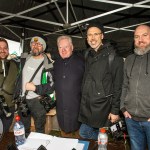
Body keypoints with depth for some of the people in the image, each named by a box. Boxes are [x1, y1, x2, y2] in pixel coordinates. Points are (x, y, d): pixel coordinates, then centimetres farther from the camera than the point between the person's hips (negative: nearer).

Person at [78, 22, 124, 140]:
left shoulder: (113, 57, -11)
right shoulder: (88, 55, 9)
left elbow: (118, 86, -12)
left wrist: (115, 110, -12)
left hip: (103, 107, -6)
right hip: (87, 106, 7)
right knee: (83, 133, 15)